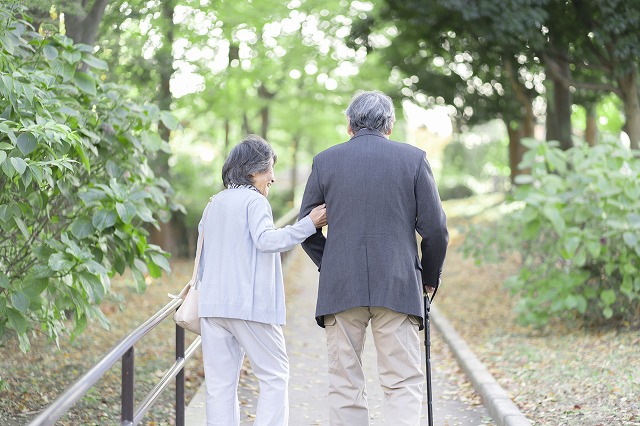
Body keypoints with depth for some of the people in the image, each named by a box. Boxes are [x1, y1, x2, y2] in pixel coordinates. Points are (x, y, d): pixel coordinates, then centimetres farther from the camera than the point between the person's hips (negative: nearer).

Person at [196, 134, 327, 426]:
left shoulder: (214, 205, 18)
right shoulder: (254, 201, -4)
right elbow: (266, 240, -20)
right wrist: (308, 224, -18)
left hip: (212, 304, 7)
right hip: (250, 305, -7)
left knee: (220, 382, 5)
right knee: (274, 376, 2)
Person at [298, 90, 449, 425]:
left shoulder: (325, 161, 5)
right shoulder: (413, 159, 2)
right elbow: (435, 229, 1)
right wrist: (430, 277, 15)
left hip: (340, 289, 1)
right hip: (398, 288, -1)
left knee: (345, 388, 7)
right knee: (403, 385, 0)